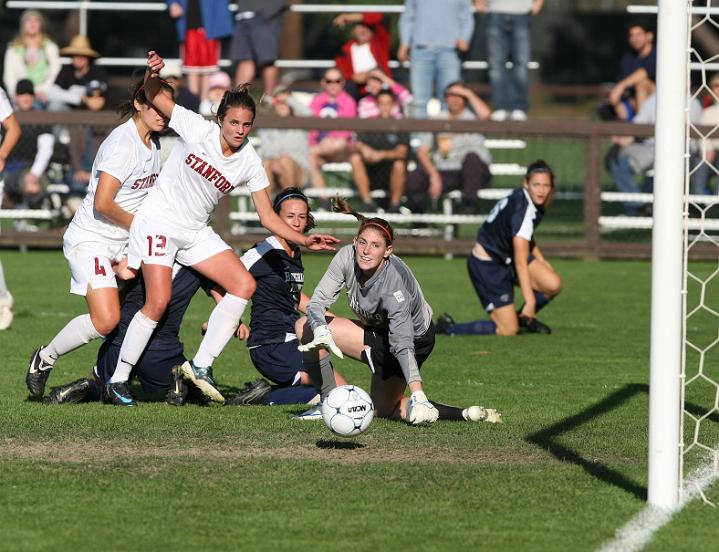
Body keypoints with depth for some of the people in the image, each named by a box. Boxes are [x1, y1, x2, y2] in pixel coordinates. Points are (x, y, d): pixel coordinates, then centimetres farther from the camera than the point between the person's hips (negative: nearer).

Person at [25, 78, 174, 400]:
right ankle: (45, 358, 1)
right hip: (90, 240, -9)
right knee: (105, 320, -21)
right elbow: (102, 203, -24)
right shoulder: (123, 142, -19)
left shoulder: (152, 143, 10)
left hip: (122, 243, 9)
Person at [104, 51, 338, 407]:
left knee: (245, 285, -9)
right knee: (158, 302, -17)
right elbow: (154, 97, -14)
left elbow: (269, 218, 0)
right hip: (159, 221, -5)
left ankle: (201, 366, -7)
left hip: (196, 232, 5)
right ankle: (117, 380, -4)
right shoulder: (197, 130, -14)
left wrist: (304, 241, -14)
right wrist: (153, 75, -37)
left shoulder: (250, 163, -4)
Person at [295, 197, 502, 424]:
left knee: (383, 409, -3)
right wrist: (321, 330, -43)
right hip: (378, 331, 6)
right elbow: (317, 301, -19)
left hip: (415, 339, -6)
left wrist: (418, 396, -51)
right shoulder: (347, 257, -24)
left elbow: (402, 345, -41)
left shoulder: (393, 287, -38)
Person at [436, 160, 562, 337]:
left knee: (553, 284, -11)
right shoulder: (523, 209, -29)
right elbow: (520, 261, -30)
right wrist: (530, 301, -31)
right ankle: (447, 327, 5)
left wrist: (541, 260, 14)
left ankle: (525, 317, 19)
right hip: (486, 266, -9)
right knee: (509, 331, -9)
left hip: (505, 258, 9)